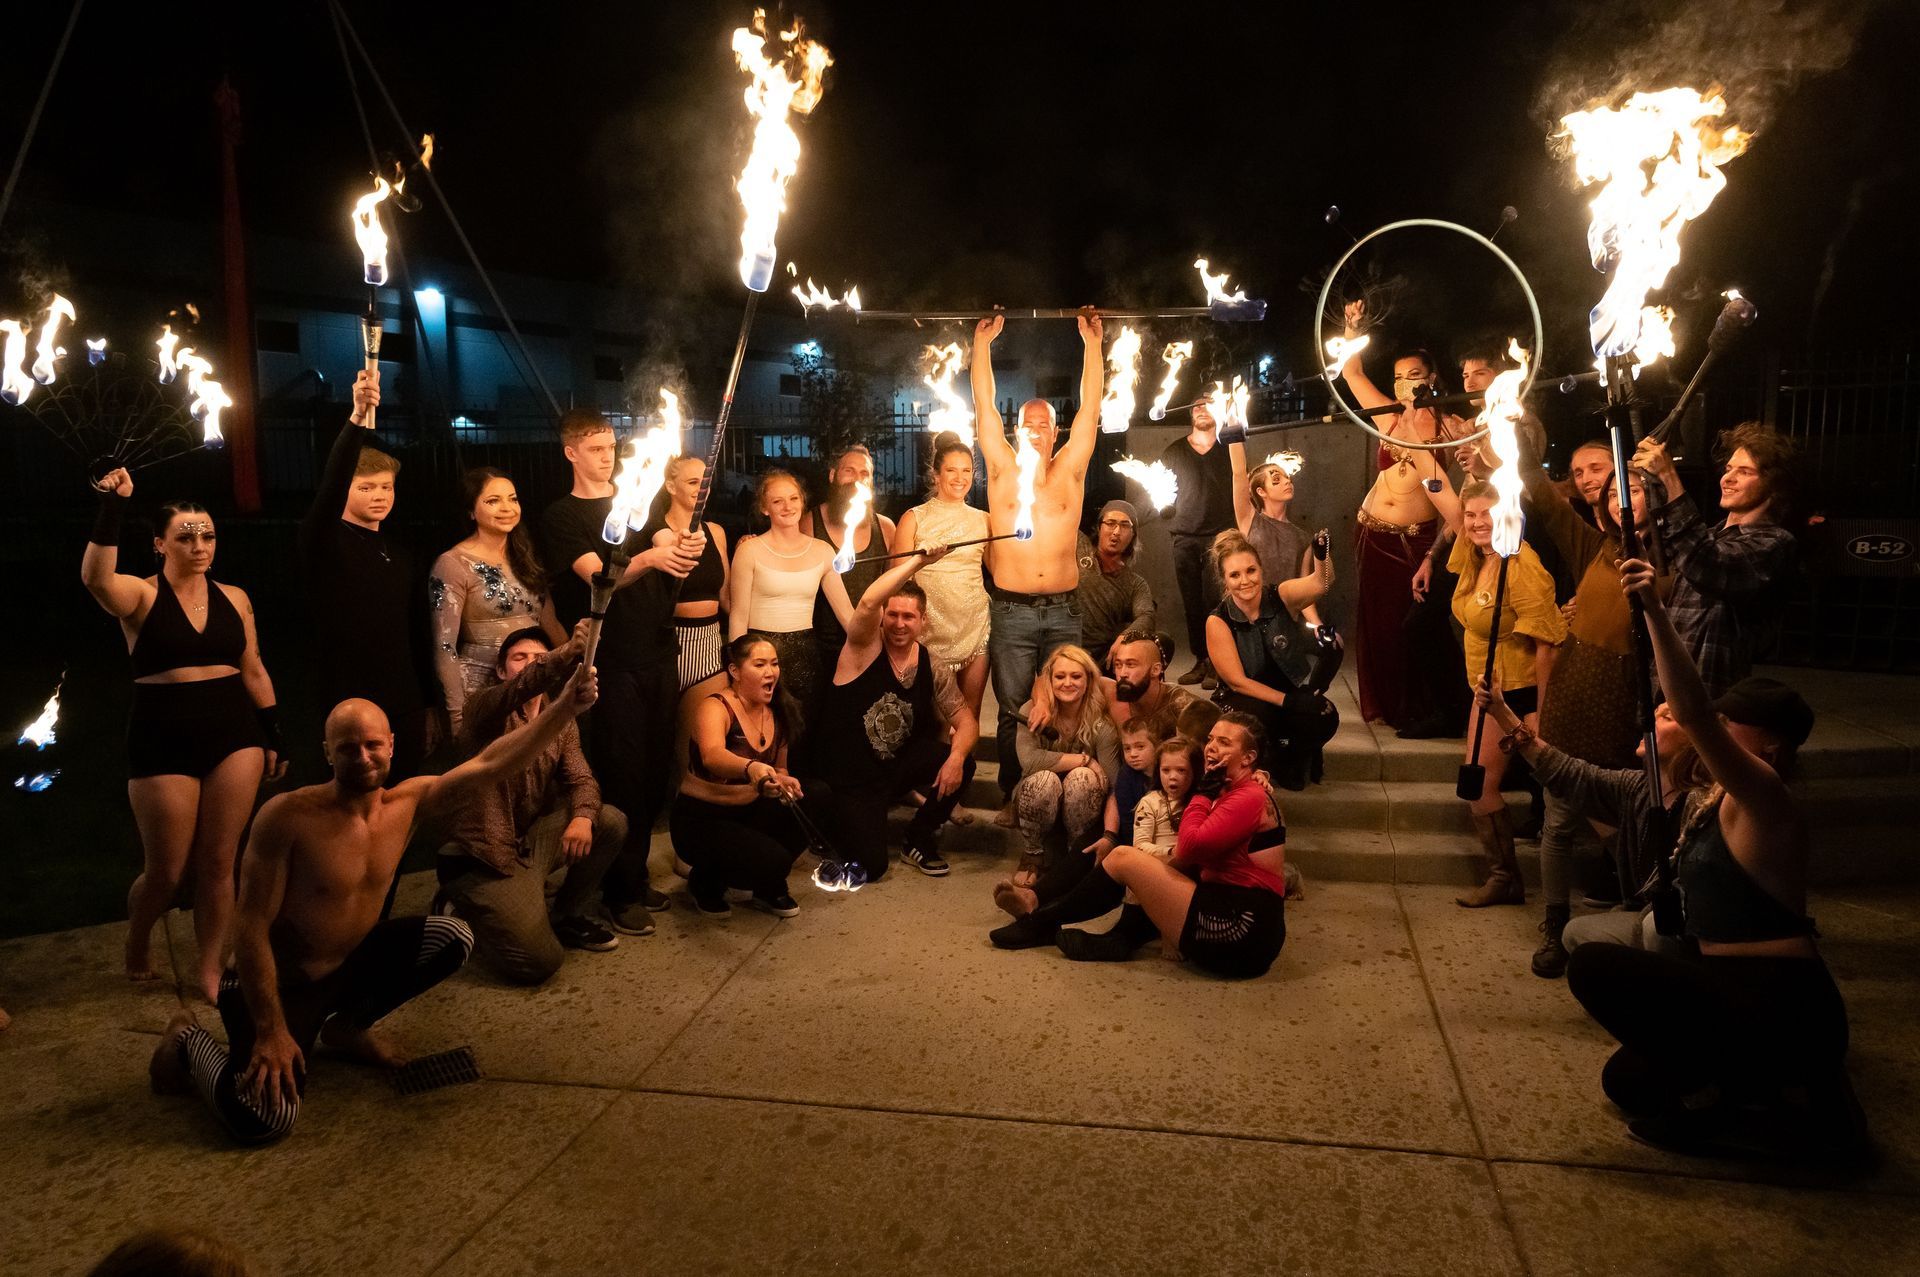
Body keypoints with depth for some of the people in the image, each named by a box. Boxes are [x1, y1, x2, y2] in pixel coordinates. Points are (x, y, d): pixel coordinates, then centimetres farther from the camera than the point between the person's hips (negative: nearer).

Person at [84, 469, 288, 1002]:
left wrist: (274, 737, 12)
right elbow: (95, 578, -29)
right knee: (167, 870, 5)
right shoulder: (140, 595, -4)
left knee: (218, 863, 5)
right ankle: (138, 936, 39)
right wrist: (111, 508, -31)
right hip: (163, 740, -3)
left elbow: (254, 672, 13)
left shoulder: (233, 597, 7)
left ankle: (211, 973, 18)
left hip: (234, 735, 3)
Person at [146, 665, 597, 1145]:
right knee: (266, 1119, -25)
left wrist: (565, 707, -27)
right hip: (277, 984, -6)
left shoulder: (407, 803, -8)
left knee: (454, 939, -8)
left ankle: (348, 1026, 16)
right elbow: (252, 929, -22)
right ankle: (189, 1040, 8)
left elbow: (490, 764, -15)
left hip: (350, 964, 7)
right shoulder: (287, 816, -24)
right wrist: (271, 1031, -24)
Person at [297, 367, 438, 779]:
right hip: (351, 709, -5)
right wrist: (358, 418, -37)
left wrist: (430, 704, 14)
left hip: (406, 709, 5)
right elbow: (330, 485, -25)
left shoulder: (399, 553, 12)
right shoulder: (325, 542, -4)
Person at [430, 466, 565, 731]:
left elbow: (550, 623, 13)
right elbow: (444, 647, -11)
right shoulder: (453, 564, -7)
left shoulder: (525, 557, 12)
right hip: (481, 690, -5)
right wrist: (457, 714, -16)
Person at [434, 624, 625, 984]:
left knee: (611, 822, -11)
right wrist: (567, 653, -56)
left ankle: (566, 916, 8)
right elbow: (521, 688, -35)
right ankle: (464, 915, 11)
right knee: (540, 961, -18)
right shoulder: (485, 706, -11)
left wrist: (582, 817, -26)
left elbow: (581, 778, -1)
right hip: (481, 855, -7)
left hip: (531, 840, 7)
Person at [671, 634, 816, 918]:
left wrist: (784, 781, -11)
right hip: (702, 819, -7)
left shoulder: (777, 713, 1)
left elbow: (779, 769, 14)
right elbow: (713, 756, -42)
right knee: (774, 861, -29)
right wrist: (751, 767, -63)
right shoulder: (716, 707, -20)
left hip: (750, 812, 7)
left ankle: (768, 888, 4)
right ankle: (705, 881, 4)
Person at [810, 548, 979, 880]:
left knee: (960, 764, -21)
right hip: (847, 777, -4)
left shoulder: (931, 668, -1)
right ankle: (838, 823, 19)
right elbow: (868, 602, -35)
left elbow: (966, 721, -2)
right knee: (871, 867, -16)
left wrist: (956, 756, -23)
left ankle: (919, 840, 5)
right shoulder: (865, 648, -14)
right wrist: (918, 560, -35)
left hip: (896, 768, 5)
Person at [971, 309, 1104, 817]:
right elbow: (984, 407, 4)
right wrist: (983, 343, 3)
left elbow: (1090, 407, 5)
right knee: (1013, 711, 4)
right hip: (1012, 611, -1)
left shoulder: (1070, 471, 8)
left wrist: (1091, 342, 3)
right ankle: (1012, 795, 14)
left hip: (1063, 610, 1)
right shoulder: (1002, 471, 6)